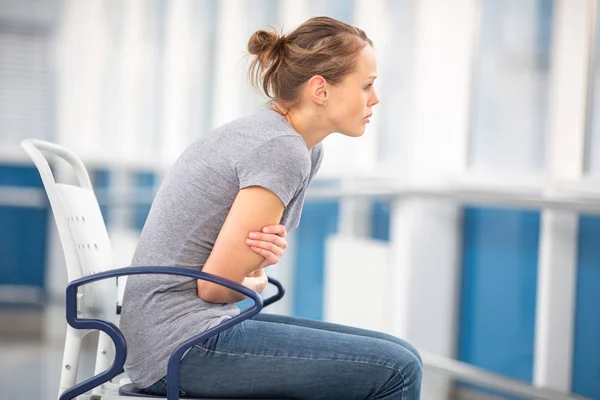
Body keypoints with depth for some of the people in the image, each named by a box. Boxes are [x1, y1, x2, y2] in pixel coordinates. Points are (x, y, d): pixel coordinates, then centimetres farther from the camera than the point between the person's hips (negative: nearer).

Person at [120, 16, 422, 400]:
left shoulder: (307, 149, 11)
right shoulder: (281, 151, -19)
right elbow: (216, 284, -18)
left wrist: (268, 248, -8)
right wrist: (257, 282, 3)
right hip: (183, 346, -9)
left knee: (401, 358, 7)